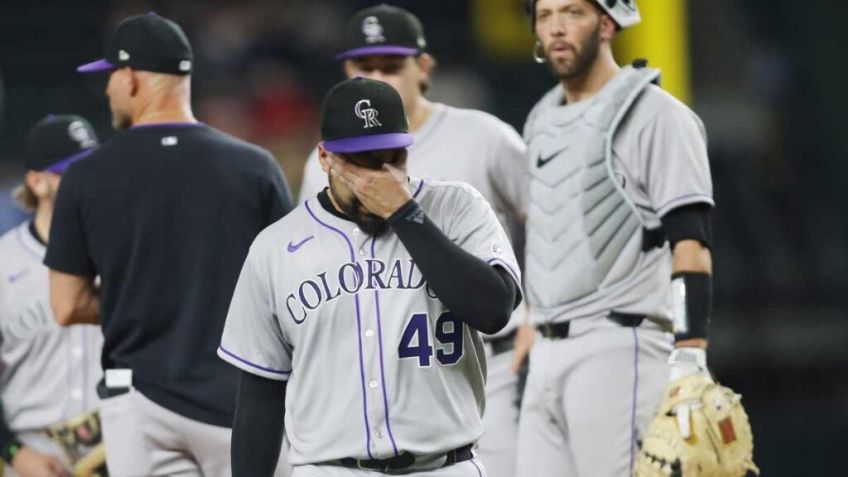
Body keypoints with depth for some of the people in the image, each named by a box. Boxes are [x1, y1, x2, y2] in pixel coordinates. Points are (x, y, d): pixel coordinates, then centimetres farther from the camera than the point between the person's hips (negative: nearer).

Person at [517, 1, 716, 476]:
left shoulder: (654, 115, -5)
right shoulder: (543, 123, 19)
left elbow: (691, 243, -12)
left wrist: (689, 362, -21)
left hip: (619, 347, -8)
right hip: (549, 356, 8)